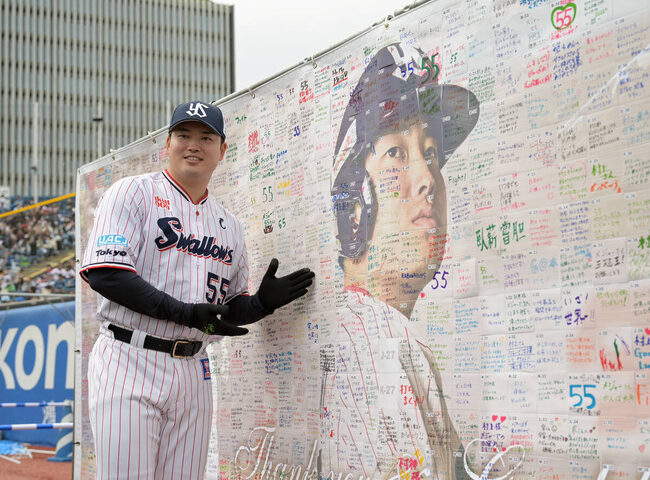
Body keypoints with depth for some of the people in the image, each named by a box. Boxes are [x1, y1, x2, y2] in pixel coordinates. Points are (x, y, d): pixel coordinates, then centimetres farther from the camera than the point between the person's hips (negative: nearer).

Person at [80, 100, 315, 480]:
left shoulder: (230, 225, 17)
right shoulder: (133, 193, 1)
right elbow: (105, 273, -12)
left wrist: (264, 301, -2)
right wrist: (185, 313, -19)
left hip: (194, 372, 5)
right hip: (130, 363, -5)